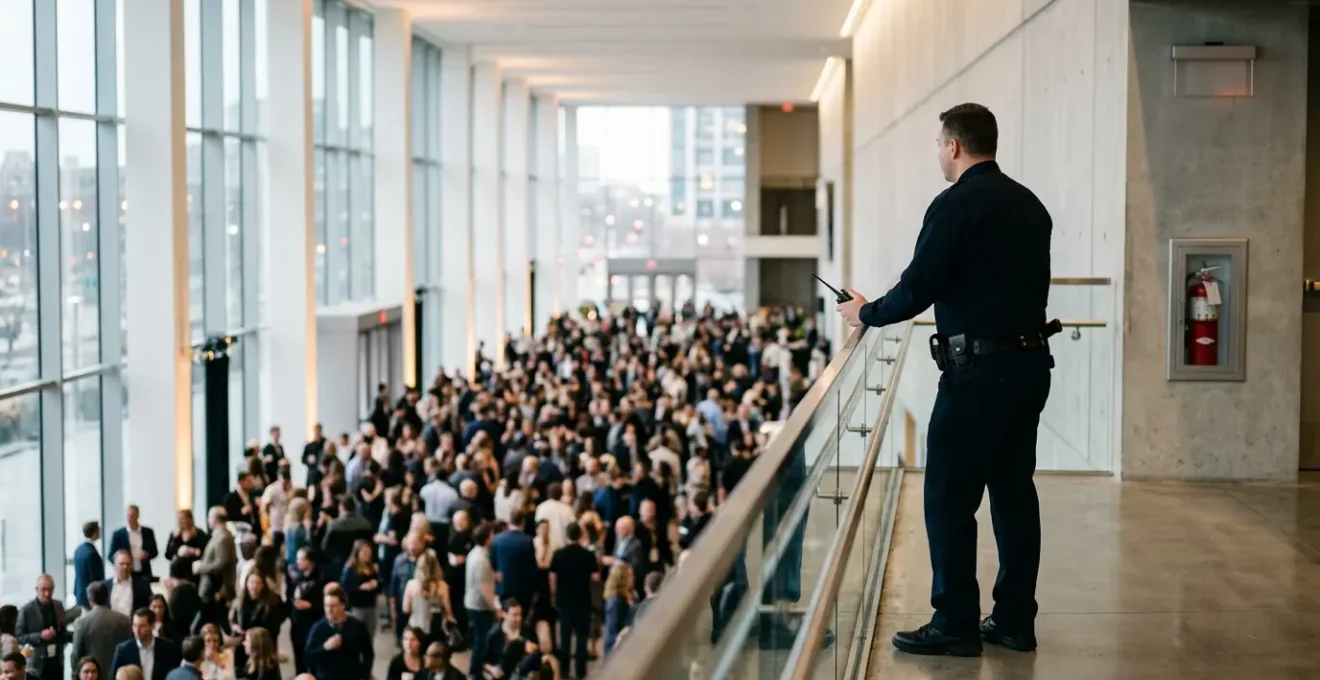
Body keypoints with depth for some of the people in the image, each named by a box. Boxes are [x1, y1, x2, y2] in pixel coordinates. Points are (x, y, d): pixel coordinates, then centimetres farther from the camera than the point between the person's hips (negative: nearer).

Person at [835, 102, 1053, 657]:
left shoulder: (956, 205, -11)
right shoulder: (1029, 205, 13)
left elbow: (917, 289, -14)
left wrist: (866, 313, 5)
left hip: (978, 368, -8)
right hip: (1030, 361, 8)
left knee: (949, 497, -1)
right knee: (1014, 490, 12)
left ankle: (955, 626, 2)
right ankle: (1015, 621, 16)